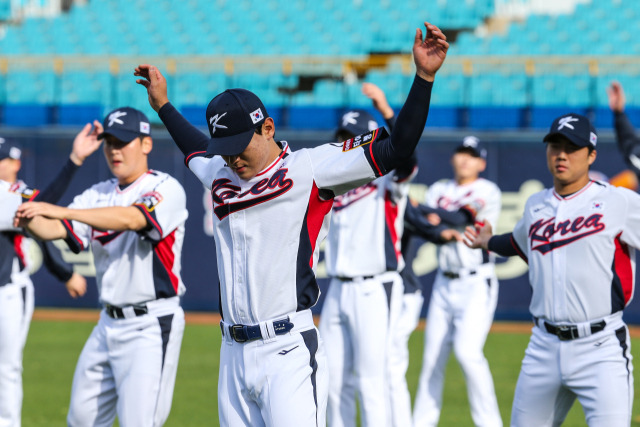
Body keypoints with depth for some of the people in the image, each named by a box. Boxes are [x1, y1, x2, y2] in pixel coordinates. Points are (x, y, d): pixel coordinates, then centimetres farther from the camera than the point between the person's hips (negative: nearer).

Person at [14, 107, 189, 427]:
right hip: (109, 325, 8)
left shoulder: (166, 189, -10)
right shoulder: (99, 195, 11)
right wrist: (28, 218, -26)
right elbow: (54, 230, -2)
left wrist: (62, 211, -37)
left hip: (151, 327, -7)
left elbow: (130, 219, -29)